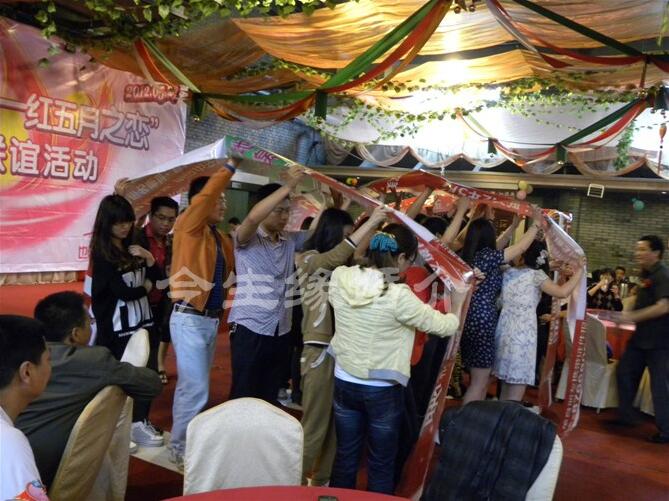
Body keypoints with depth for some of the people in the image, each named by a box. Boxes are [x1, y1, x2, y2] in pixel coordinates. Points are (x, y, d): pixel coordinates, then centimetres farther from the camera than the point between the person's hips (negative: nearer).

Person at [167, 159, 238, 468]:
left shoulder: (222, 239, 13)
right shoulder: (188, 226, -8)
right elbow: (206, 194, -21)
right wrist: (230, 166, -15)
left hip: (212, 319, 7)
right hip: (189, 319, -7)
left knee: (193, 386, 16)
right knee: (195, 388, -6)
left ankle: (186, 440, 29)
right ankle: (179, 448, 10)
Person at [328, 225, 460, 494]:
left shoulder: (340, 279, -12)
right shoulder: (399, 296, -25)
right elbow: (445, 326, -13)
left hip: (344, 382, 5)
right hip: (382, 391, -4)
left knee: (345, 455, 21)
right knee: (381, 463, 16)